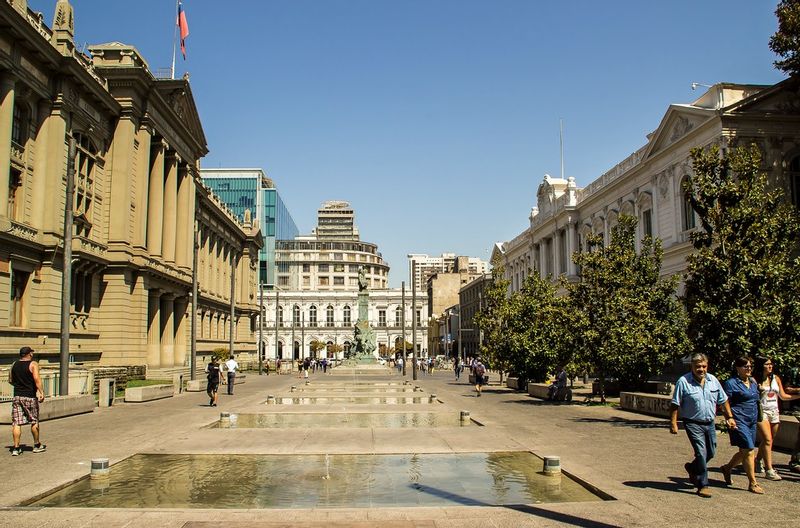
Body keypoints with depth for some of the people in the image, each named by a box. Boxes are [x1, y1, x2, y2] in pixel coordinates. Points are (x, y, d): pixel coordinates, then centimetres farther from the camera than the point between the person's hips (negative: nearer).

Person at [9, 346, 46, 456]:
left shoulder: (14, 365, 8)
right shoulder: (33, 364, -7)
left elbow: (10, 380, 15)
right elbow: (37, 379, -19)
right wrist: (41, 392, -21)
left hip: (17, 396, 4)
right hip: (30, 397, -4)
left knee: (16, 423, 3)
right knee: (34, 422, 10)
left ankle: (16, 448, 1)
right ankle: (37, 445, 21)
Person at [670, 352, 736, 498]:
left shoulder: (713, 380, 4)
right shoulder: (683, 381, -12)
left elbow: (723, 400, 15)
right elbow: (675, 405, -10)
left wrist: (729, 417, 10)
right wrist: (673, 423, -14)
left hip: (709, 423, 6)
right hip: (693, 424, -6)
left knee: (711, 453, 14)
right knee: (701, 453, -10)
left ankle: (692, 468, 39)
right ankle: (703, 485, 0)